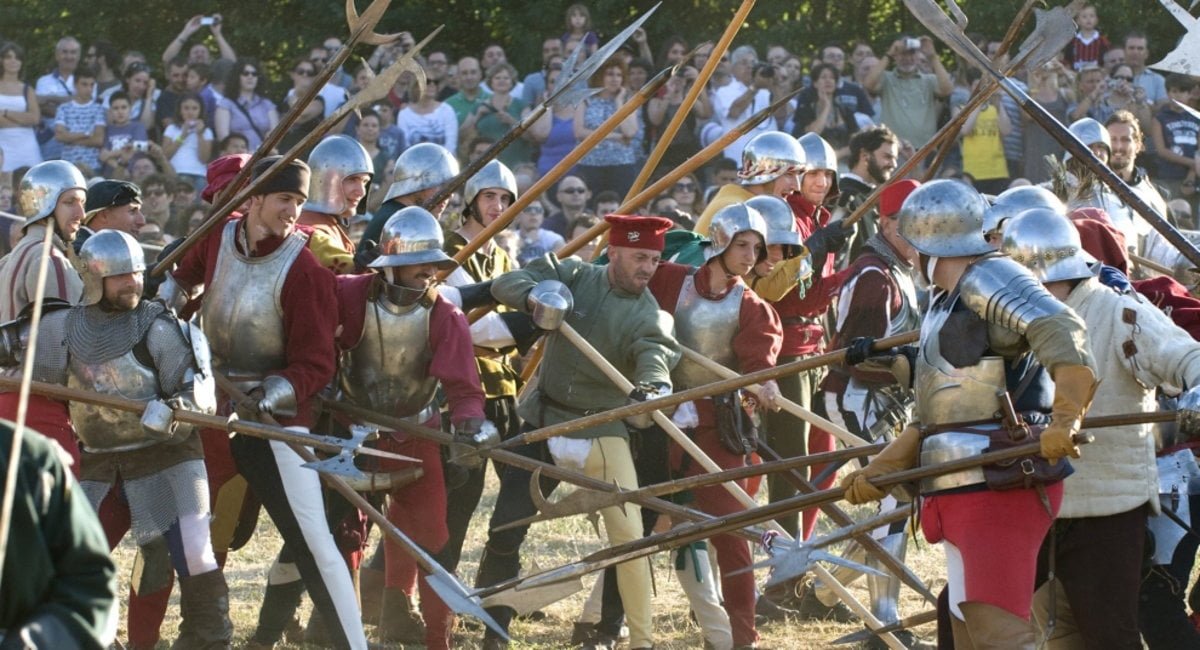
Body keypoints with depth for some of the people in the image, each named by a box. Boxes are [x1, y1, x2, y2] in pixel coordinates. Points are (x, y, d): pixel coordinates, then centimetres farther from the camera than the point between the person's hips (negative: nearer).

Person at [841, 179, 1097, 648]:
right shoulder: (945, 306, 20)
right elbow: (930, 423, 26)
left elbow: (1062, 333, -28)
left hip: (1001, 489, -11)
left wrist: (1064, 422, -38)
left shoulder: (988, 279, -11)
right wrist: (876, 472, 20)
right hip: (963, 491, 11)